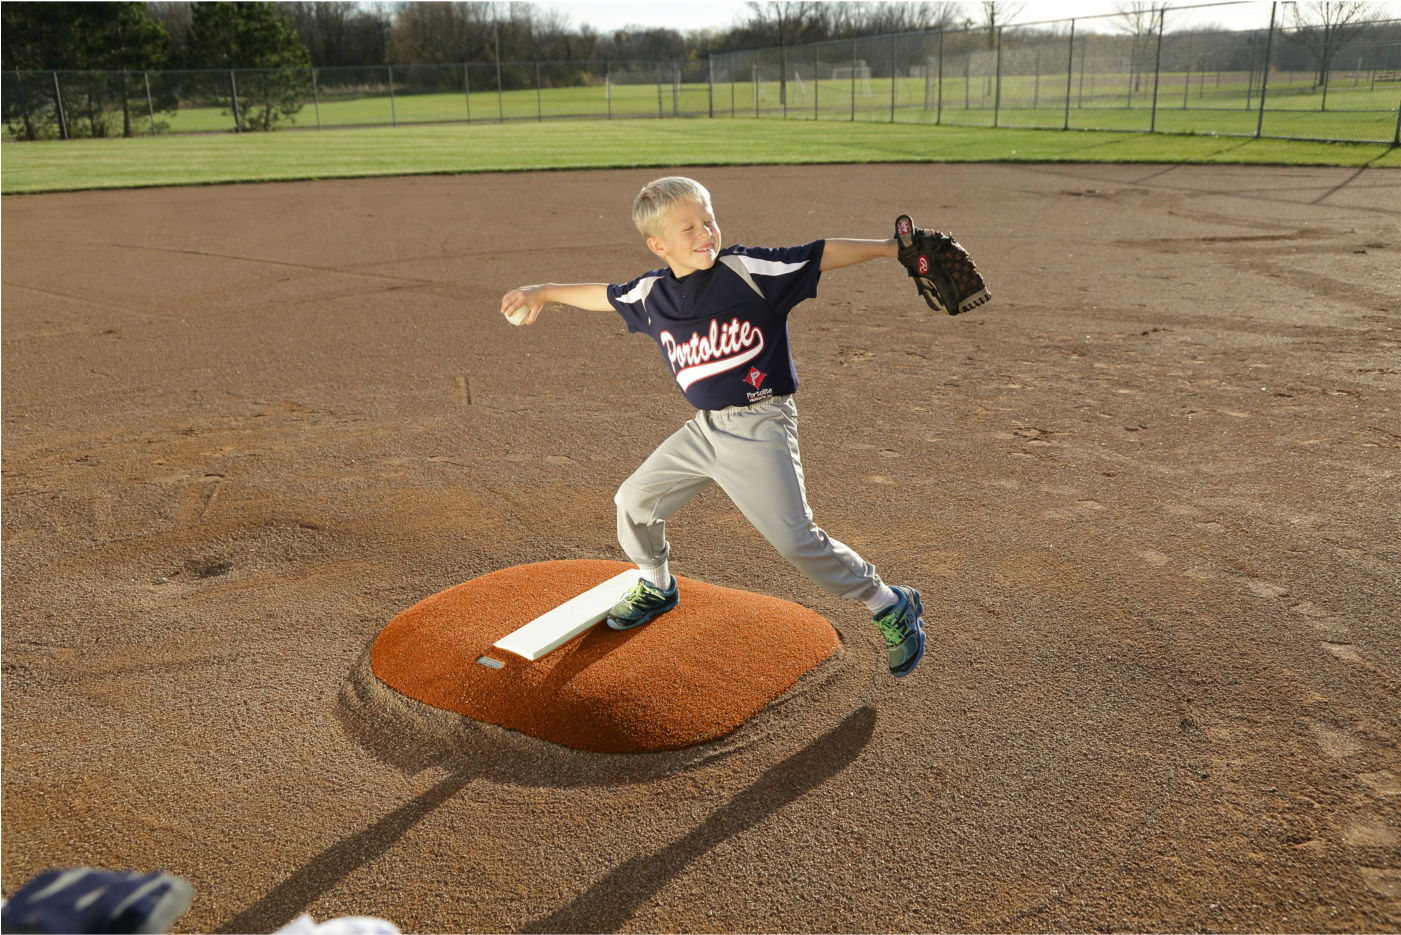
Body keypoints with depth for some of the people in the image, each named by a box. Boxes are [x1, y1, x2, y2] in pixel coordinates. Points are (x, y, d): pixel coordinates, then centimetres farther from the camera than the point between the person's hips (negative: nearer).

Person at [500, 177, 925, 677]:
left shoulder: (750, 269, -13)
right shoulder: (651, 294, 3)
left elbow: (823, 255, -13)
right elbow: (605, 295, 22)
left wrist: (893, 246, -19)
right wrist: (544, 292, 30)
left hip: (760, 428, -6)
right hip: (704, 429, 7)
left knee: (796, 539, -15)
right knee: (634, 500, 15)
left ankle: (891, 605, 5)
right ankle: (656, 586, 43)